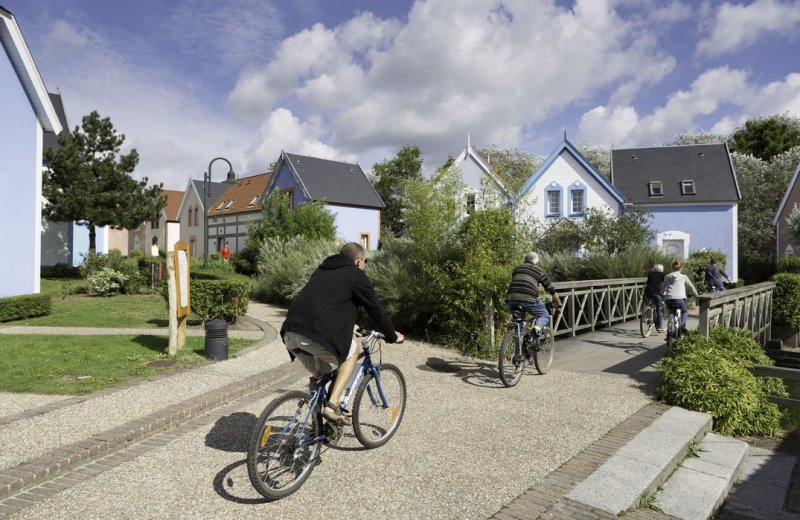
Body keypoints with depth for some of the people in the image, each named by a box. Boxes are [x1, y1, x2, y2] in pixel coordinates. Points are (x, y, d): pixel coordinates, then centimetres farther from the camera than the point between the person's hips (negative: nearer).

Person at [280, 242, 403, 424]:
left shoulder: (322, 270, 29)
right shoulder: (356, 275, 8)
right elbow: (376, 309, 12)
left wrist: (347, 326, 55)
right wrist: (393, 337, 27)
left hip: (289, 333, 7)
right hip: (315, 336, -7)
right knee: (352, 353, 19)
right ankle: (332, 405, 7)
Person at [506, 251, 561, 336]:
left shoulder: (517, 268, 28)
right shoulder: (539, 270, 19)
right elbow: (550, 288, 24)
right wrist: (558, 303, 37)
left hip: (511, 299, 4)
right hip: (528, 299, -3)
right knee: (544, 315, 19)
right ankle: (537, 327, -10)